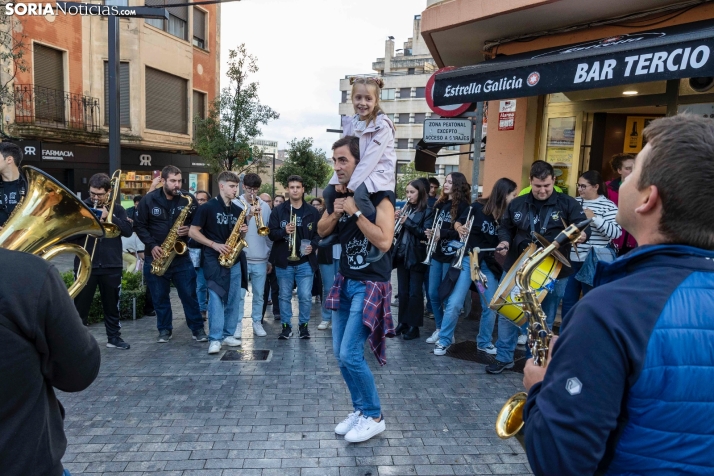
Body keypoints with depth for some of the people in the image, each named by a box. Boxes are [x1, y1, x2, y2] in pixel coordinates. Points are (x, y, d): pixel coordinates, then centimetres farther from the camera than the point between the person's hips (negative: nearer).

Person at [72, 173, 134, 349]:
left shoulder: (117, 209, 7)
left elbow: (128, 231, -7)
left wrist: (109, 217, -16)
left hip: (112, 266, 1)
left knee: (112, 305, 12)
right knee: (80, 305, 5)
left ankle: (114, 337, 23)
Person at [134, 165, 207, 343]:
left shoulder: (188, 199, -1)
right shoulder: (148, 200, -3)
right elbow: (139, 225, 0)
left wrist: (189, 229, -16)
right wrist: (152, 245, -12)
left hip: (181, 256, 0)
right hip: (155, 256, 0)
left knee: (189, 294, 2)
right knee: (159, 297, 9)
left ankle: (197, 328, 13)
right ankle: (164, 329, 23)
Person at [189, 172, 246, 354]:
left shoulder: (238, 210, 12)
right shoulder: (208, 207, -5)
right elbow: (192, 232, -7)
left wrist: (243, 232, -3)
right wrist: (214, 244, -16)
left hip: (234, 260, 6)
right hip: (214, 259, -6)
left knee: (234, 299, 7)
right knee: (216, 298, -10)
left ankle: (229, 334, 18)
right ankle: (215, 339, -6)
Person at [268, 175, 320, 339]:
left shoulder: (312, 211, 4)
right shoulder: (278, 210, 1)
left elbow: (319, 233, 7)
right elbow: (271, 233, -1)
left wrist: (313, 245, -11)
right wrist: (284, 231, -20)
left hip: (305, 262, 0)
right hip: (284, 261, 0)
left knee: (305, 296, 2)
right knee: (284, 296, 9)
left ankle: (304, 325, 20)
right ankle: (286, 326, 21)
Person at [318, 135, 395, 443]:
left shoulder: (379, 196, -14)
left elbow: (384, 241, -25)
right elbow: (322, 231, 10)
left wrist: (355, 212, -23)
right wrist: (336, 211, -9)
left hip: (370, 285, -7)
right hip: (345, 282, 8)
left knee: (350, 354, -10)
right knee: (339, 353, 10)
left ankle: (374, 417, 10)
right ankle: (360, 409, 28)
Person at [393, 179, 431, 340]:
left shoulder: (427, 211, -5)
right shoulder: (406, 209, 13)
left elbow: (426, 234, -15)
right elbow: (398, 232, 12)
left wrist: (407, 222, -20)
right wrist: (396, 220, -7)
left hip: (416, 256, -6)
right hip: (402, 254, 6)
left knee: (415, 292, 0)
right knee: (403, 291, 11)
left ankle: (414, 326, 7)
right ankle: (403, 322, 21)